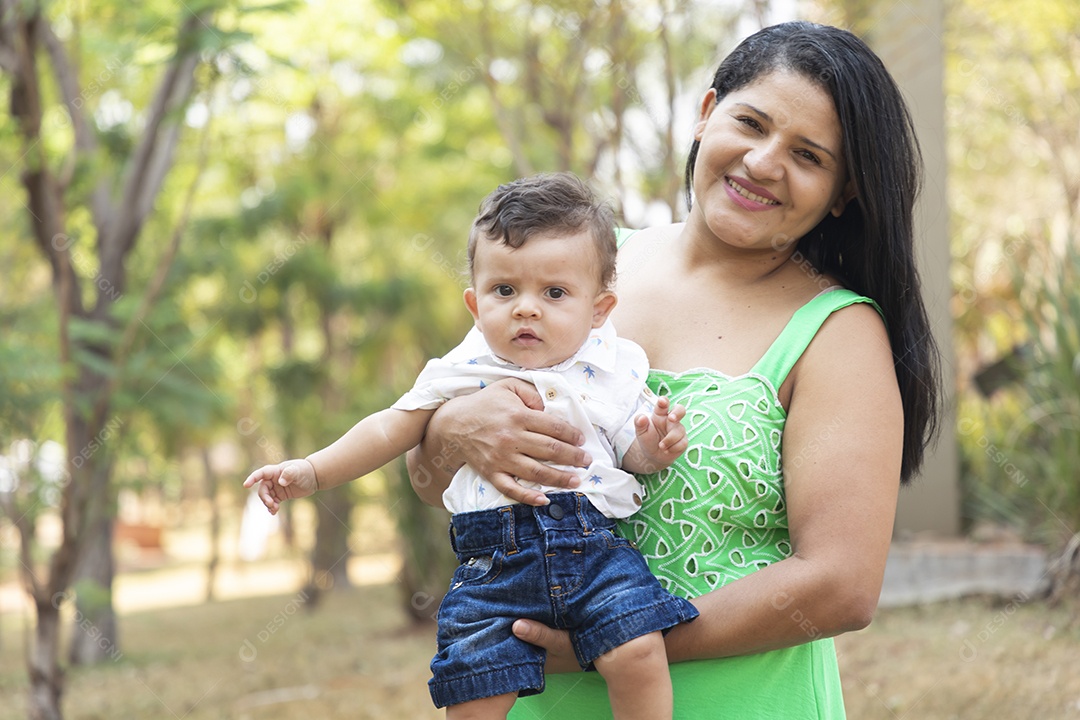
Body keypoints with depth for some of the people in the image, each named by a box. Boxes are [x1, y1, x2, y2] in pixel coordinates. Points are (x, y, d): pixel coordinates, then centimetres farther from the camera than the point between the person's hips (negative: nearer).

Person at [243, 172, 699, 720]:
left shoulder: (611, 371, 6)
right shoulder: (460, 374, 8)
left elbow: (634, 451, 10)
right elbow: (392, 429, 15)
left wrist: (655, 446, -13)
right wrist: (313, 471, 11)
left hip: (593, 544, 0)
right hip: (494, 557, 1)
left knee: (638, 653, -20)